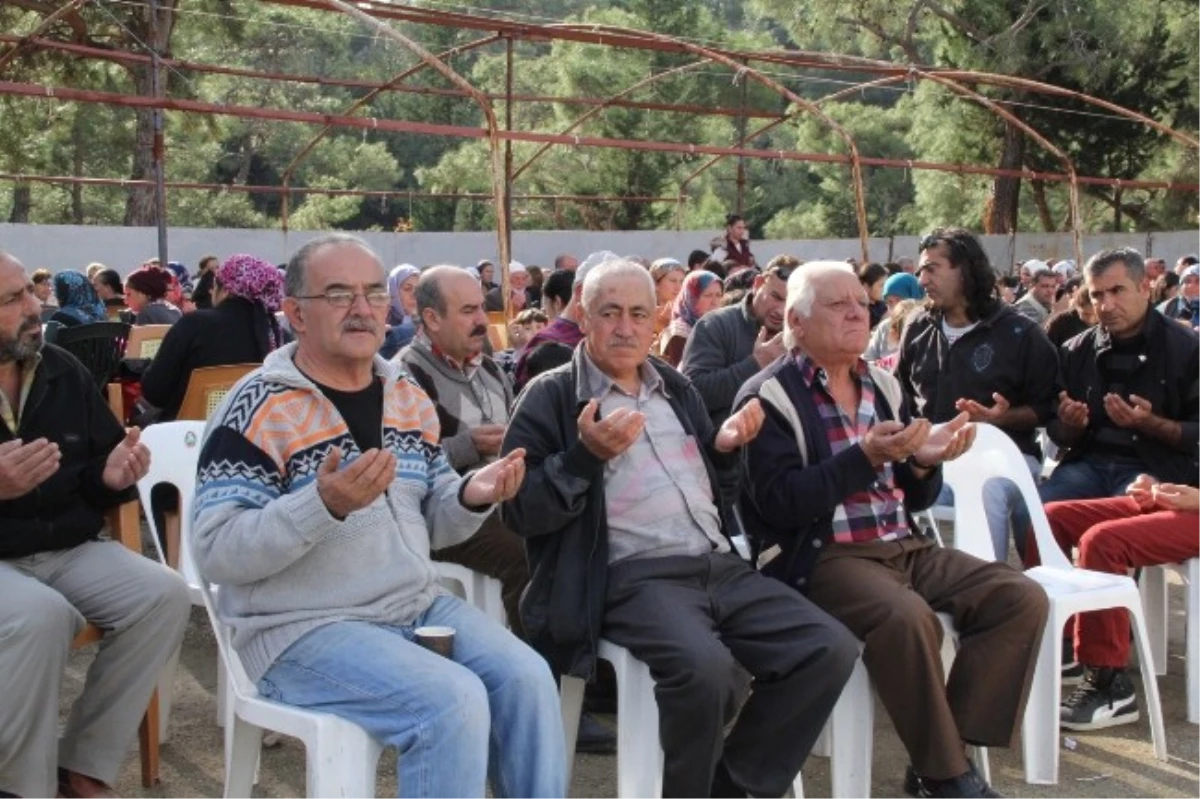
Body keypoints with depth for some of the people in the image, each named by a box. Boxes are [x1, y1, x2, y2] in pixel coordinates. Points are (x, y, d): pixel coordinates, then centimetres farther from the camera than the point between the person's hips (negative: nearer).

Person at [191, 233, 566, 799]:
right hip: (304, 627, -6)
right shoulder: (258, 409, -12)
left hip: (417, 605, 7)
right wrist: (324, 504, -33)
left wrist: (472, 497, -8)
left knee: (527, 678, -13)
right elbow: (217, 554, -19)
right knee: (453, 701, -25)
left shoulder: (409, 398, 9)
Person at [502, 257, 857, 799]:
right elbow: (521, 513, -6)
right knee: (705, 668, -34)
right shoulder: (551, 397, 2)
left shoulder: (676, 387, 22)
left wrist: (725, 446, 10)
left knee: (830, 649, -10)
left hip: (720, 565, 7)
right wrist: (587, 455, -19)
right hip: (633, 576, -6)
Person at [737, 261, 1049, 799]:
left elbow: (916, 499, 16)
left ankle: (950, 750, -5)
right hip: (823, 557, -7)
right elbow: (778, 503, -16)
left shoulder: (882, 386, 16)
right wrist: (865, 457, -23)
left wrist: (924, 462, -7)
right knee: (908, 616, -34)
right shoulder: (768, 397, -5)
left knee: (1023, 598, -10)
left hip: (906, 547, 7)